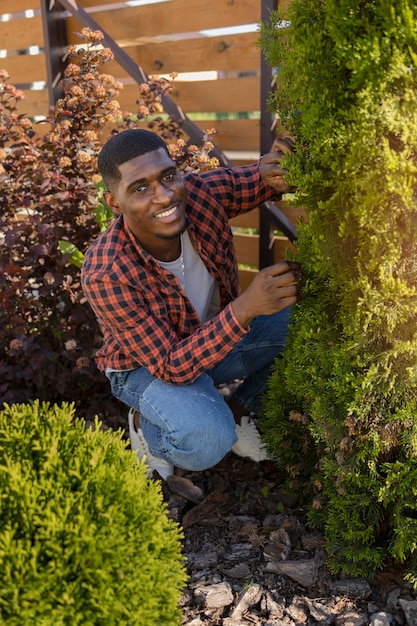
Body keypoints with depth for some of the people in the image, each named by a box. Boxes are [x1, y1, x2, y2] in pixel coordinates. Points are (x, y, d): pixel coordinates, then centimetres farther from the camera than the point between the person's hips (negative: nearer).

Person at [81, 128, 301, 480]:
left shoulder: (203, 194, -23)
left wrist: (272, 173, -35)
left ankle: (238, 411, 6)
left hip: (215, 335, 6)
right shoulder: (106, 275, -34)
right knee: (208, 440, -33)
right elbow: (171, 367, -32)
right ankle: (145, 425, 3)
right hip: (146, 367, -5)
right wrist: (245, 308, -46)